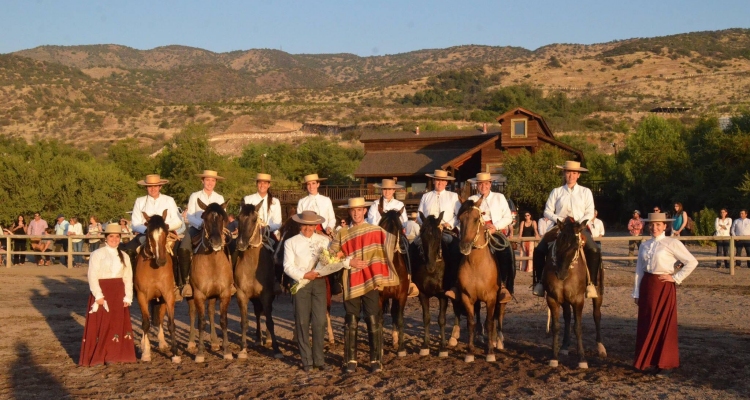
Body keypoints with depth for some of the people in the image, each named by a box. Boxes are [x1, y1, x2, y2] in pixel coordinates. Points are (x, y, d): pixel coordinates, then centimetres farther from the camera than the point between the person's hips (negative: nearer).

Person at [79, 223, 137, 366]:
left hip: (118, 294, 5)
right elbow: (92, 276, -10)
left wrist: (128, 297, -1)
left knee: (118, 323, 6)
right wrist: (98, 295, -18)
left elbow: (128, 278, 9)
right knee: (99, 324, -3)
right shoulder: (97, 254, -3)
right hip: (102, 293, -5)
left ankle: (112, 356, 16)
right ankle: (96, 357, 3)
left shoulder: (124, 256, 12)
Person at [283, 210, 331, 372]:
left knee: (320, 321, 1)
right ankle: (306, 360, 10)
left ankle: (319, 359, 10)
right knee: (302, 322, 2)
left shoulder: (324, 240, 9)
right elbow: (288, 266, -2)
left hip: (319, 282, 1)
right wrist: (304, 275, -15)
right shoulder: (291, 242, 6)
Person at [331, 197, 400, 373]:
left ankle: (376, 360, 7)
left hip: (371, 284, -1)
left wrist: (380, 280, -9)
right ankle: (351, 360, 14)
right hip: (351, 284, 1)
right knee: (351, 322, 6)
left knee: (374, 321, -1)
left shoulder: (377, 231, 3)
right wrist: (348, 261, -10)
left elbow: (384, 256, -2)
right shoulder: (342, 234, 7)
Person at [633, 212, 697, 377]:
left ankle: (665, 364, 12)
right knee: (646, 324, 8)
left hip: (664, 287, -5)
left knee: (664, 324, 1)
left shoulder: (672, 243, -7)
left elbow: (692, 262, -8)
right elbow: (639, 270, 10)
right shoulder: (644, 246, 8)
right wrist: (636, 293, 9)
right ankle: (646, 360, 20)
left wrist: (676, 278, -9)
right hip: (647, 286, 5)